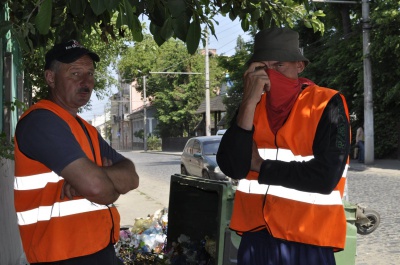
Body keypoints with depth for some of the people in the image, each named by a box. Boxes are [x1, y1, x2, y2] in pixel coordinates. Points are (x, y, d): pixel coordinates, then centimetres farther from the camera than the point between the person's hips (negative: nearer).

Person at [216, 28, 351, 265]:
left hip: (307, 244, -3)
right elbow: (232, 168, -9)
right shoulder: (252, 105, 4)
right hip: (254, 240, 4)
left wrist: (260, 166, -8)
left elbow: (326, 177, -18)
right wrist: (250, 102, -16)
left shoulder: (328, 104, -8)